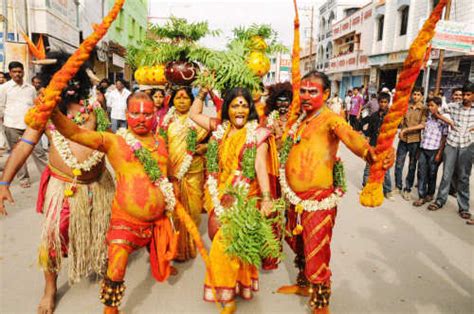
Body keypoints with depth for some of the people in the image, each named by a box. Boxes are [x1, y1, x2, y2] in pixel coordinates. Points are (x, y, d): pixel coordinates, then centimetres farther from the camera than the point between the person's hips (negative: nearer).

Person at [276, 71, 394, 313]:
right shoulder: (300, 120, 10)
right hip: (295, 199, 8)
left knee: (316, 256, 3)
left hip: (318, 201, -8)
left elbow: (350, 135, -34)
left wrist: (368, 152, -53)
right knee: (299, 246, 24)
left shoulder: (330, 119, -13)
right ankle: (303, 285, 48)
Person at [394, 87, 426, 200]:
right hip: (403, 139, 2)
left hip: (415, 141, -2)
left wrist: (406, 129, -15)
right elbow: (401, 122, 8)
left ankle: (407, 189, 19)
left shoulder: (424, 109, -3)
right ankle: (398, 187, 23)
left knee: (412, 167, 8)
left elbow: (422, 125, -13)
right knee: (398, 165, 7)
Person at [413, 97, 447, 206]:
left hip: (434, 150, -4)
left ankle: (430, 194, 24)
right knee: (421, 173, 2)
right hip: (423, 149, 5)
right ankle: (422, 196, 7)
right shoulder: (428, 117, 10)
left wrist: (439, 153, -10)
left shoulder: (443, 120, -5)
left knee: (432, 174, 8)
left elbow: (444, 138, -6)